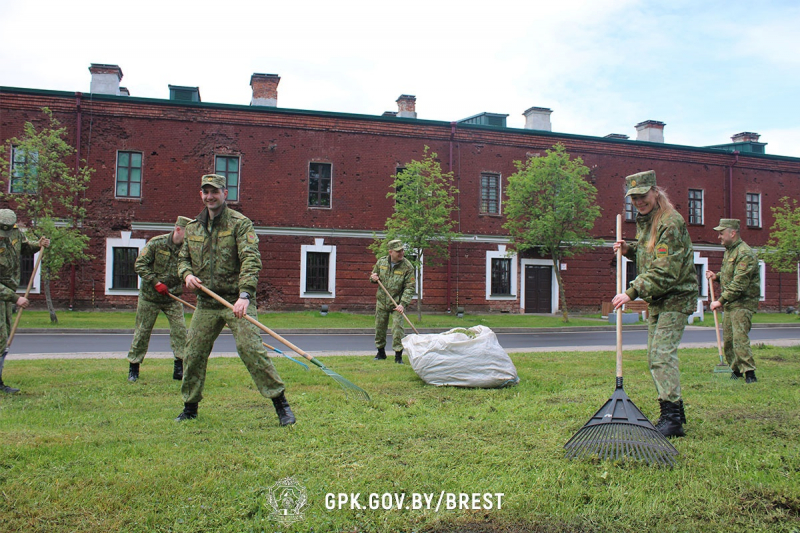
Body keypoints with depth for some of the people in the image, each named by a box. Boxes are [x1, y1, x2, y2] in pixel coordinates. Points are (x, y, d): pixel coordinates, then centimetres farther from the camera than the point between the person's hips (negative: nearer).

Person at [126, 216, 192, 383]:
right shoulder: (156, 243, -13)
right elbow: (139, 264, -12)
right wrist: (156, 282, -19)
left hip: (173, 297, 2)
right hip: (149, 296, -2)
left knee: (179, 329, -7)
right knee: (143, 331, 6)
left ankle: (179, 368, 1)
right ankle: (133, 368, 20)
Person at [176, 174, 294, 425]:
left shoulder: (239, 223, -5)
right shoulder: (193, 227, 13)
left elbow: (251, 260, -16)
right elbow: (183, 258, 24)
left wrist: (245, 294, -29)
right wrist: (187, 274, -1)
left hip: (237, 301, -5)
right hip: (206, 303, 6)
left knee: (251, 349, -15)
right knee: (193, 354, 7)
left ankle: (280, 402, -5)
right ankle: (190, 407, 26)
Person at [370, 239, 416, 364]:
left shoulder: (407, 266, -13)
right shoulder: (381, 262, -2)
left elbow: (410, 287, -14)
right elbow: (374, 275, 16)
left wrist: (403, 303, -24)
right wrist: (373, 278, -9)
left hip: (398, 303, -4)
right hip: (382, 301, 4)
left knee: (398, 328, -11)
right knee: (379, 327, 12)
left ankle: (398, 356, 1)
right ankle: (381, 353, 30)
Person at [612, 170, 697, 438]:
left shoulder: (671, 222, -18)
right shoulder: (643, 220, 11)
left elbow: (665, 270, -26)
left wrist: (633, 292, -30)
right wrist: (628, 249, 4)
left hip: (675, 298, -9)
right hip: (656, 299, 10)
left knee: (663, 353, -16)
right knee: (654, 355, 11)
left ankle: (672, 419, -13)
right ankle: (674, 410, 22)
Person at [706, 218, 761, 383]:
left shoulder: (745, 253, -17)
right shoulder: (729, 251, 15)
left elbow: (739, 284, -23)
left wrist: (721, 300, -23)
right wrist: (716, 276, 9)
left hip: (743, 303, -9)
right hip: (729, 303, 9)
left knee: (740, 338, -15)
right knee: (727, 339, 10)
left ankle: (749, 373, -11)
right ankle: (736, 371, 21)